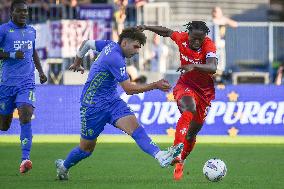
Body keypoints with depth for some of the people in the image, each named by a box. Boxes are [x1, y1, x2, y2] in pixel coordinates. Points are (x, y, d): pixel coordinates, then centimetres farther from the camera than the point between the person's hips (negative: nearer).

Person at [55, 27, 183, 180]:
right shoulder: (116, 58, -23)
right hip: (93, 105, -8)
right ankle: (64, 166, 34)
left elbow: (87, 43, 22)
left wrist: (77, 62, 39)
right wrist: (155, 85, -24)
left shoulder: (111, 45, 4)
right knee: (87, 148, 5)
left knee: (134, 126, -19)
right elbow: (129, 89, -25)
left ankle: (161, 156, -40)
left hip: (112, 101, 8)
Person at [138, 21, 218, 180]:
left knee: (192, 132, 10)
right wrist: (146, 28, 6)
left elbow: (213, 68, -42)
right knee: (189, 110, -35)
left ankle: (180, 162, 36)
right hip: (185, 85, 0)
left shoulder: (209, 45, -24)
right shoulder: (182, 38, -12)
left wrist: (194, 66, -58)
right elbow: (167, 32, 11)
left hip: (205, 91, 0)